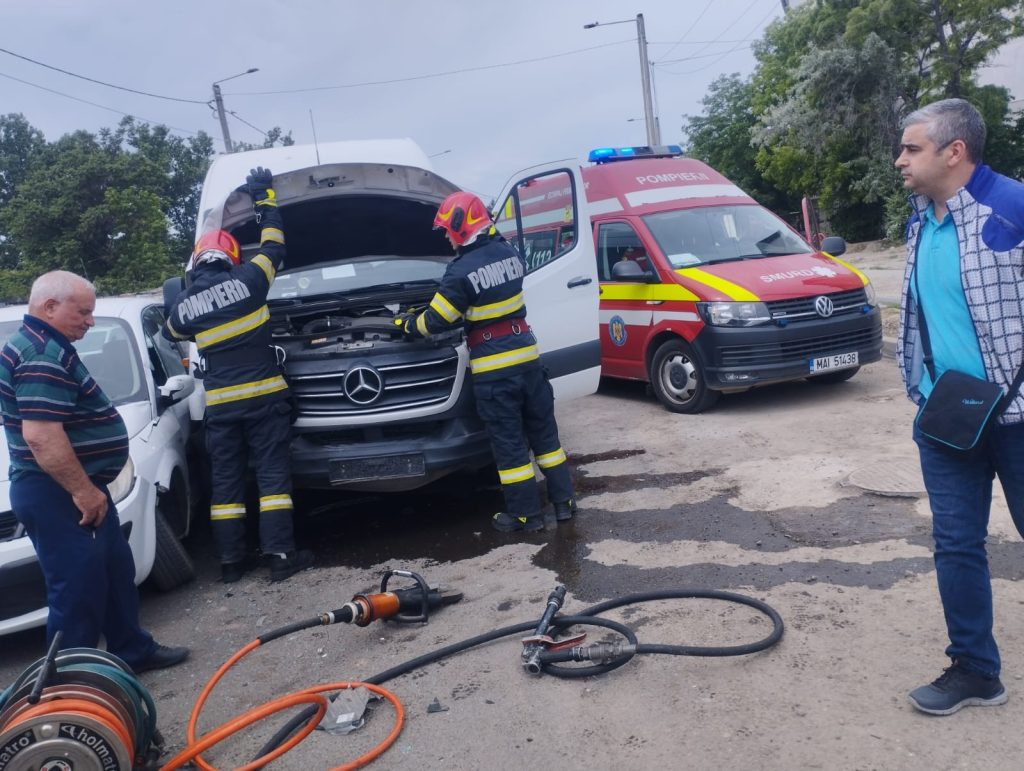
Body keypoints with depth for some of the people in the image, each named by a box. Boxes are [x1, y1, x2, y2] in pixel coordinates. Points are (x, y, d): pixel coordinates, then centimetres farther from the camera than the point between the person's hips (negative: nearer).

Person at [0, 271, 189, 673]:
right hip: (58, 495, -11)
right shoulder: (42, 355, -20)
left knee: (116, 572, 18)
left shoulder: (46, 347, 15)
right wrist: (82, 490, -23)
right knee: (78, 588, -1)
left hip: (72, 489, 11)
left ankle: (133, 651, 31)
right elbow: (40, 435, -29)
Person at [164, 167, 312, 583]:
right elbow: (274, 246, 11)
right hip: (264, 395, -2)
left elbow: (172, 333, 27)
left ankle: (231, 561, 14)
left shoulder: (183, 303, 5)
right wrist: (264, 198, 21)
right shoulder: (247, 279, -5)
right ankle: (280, 555, 0)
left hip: (220, 404, 3)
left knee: (226, 480, 10)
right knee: (273, 473, 2)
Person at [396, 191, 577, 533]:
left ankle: (527, 513, 12)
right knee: (544, 431, 15)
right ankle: (563, 500, 22)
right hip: (526, 356, 7)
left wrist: (407, 324, 11)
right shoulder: (511, 254, 6)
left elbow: (435, 321, -8)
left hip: (494, 368, -6)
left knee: (509, 443, 4)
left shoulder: (461, 271, -15)